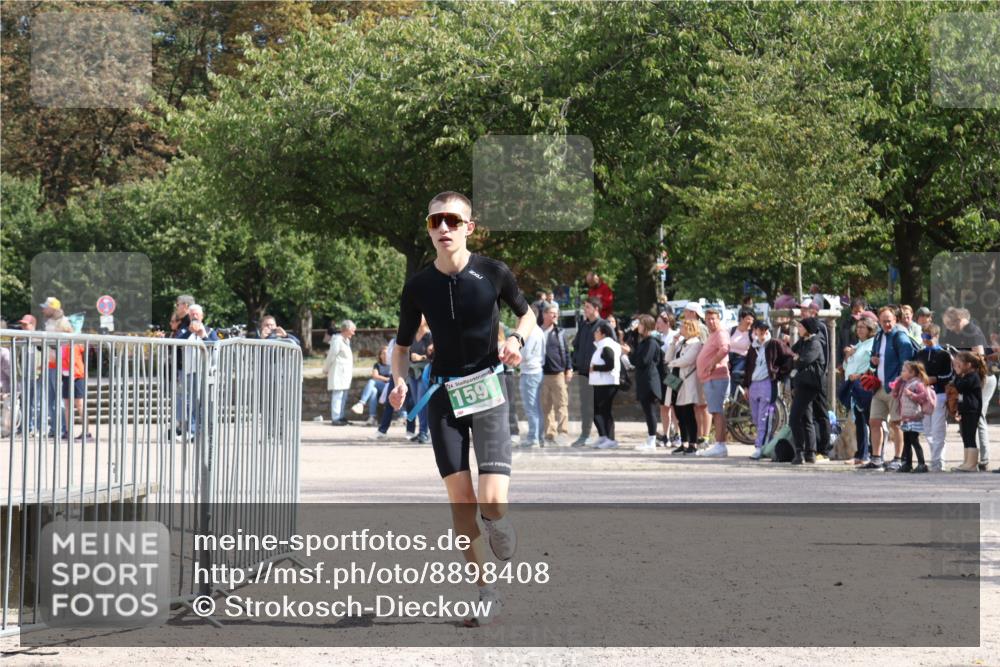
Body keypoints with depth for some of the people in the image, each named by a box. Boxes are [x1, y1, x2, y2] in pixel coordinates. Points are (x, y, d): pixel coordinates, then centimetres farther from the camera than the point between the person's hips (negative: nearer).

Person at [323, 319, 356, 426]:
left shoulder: (346, 340, 17)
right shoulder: (338, 340, -14)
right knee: (337, 395, -10)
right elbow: (331, 356, -11)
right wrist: (326, 370, -2)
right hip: (338, 372, -10)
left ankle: (340, 416, 20)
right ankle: (335, 418, -11)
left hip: (345, 372, 10)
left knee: (343, 396, 13)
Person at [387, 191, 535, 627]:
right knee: (460, 501, -3)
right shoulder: (418, 286, -1)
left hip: (487, 390, -2)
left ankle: (498, 525, 21)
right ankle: (486, 596, 11)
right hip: (443, 395, 2)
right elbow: (402, 345, 10)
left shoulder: (493, 273, -6)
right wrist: (399, 380, -9)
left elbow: (526, 313, 12)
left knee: (492, 500, -17)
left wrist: (517, 339, -9)